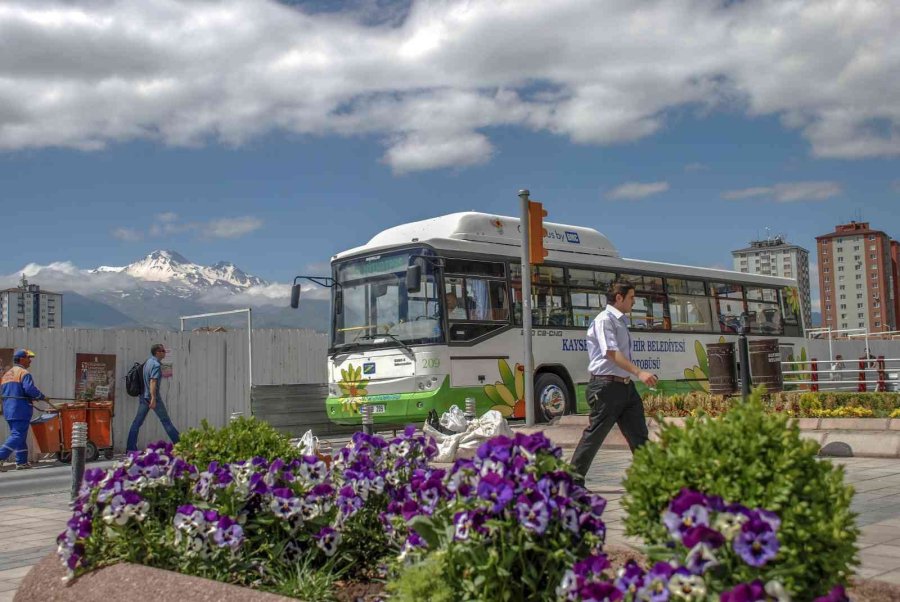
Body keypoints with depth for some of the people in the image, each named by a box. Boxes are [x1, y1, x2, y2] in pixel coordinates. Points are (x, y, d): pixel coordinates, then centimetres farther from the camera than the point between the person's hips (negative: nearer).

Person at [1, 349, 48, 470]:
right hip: (20, 409, -9)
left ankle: (22, 462, 13)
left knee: (18, 435, 14)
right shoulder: (23, 373, -9)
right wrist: (42, 396, -6)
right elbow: (30, 389, -21)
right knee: (18, 435, -8)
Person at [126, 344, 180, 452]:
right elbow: (153, 382, -24)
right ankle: (178, 443, 6)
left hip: (143, 396, 8)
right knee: (166, 421, 0)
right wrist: (153, 398, -30)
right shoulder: (156, 365, -15)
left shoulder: (148, 361, 12)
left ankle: (130, 447, 3)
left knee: (137, 422, 5)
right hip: (153, 396, -8)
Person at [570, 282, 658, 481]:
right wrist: (639, 372, -32)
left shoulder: (621, 322, 17)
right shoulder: (605, 320, -11)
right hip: (607, 387, -9)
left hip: (625, 386, 9)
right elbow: (611, 353, -23)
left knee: (639, 435, 7)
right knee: (595, 435, -2)